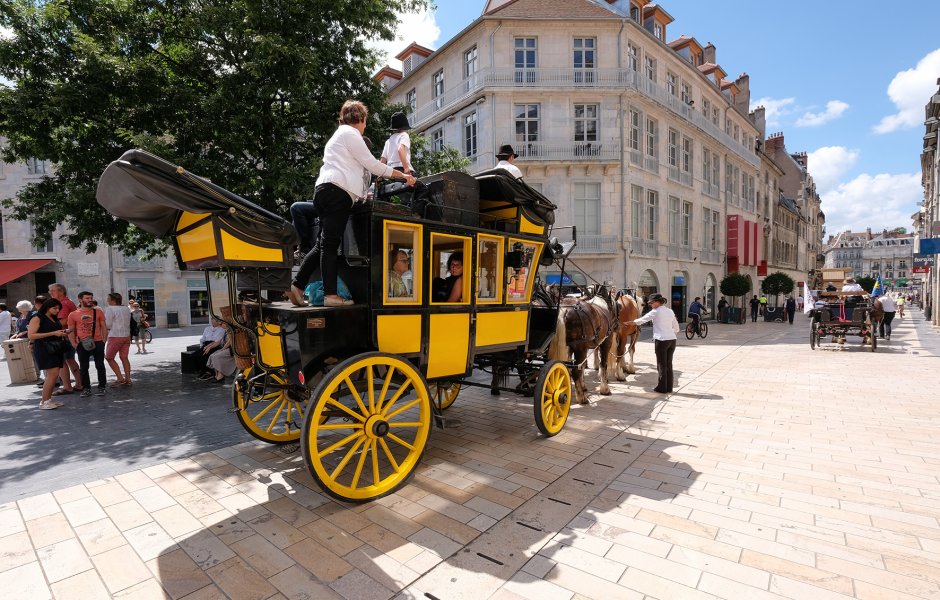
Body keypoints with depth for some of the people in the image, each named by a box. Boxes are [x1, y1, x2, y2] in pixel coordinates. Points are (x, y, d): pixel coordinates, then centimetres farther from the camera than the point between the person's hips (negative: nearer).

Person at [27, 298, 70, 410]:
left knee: (54, 375, 5)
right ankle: (44, 402, -5)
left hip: (56, 348, 8)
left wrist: (62, 333, 9)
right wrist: (53, 333, -18)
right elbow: (31, 335, -13)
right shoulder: (37, 318, -6)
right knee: (53, 374, -13)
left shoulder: (54, 318, 16)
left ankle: (48, 399, 12)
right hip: (44, 349, -8)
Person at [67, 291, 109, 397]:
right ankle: (86, 388, 16)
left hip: (97, 342, 0)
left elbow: (104, 327, 6)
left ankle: (102, 387, 11)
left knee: (100, 366, 4)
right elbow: (71, 330, 5)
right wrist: (74, 344, -4)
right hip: (82, 344, 1)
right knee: (83, 368, 6)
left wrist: (103, 340, -2)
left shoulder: (98, 312, 4)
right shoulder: (73, 315, 3)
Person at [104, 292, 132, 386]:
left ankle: (120, 378, -1)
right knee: (124, 358, 11)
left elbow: (107, 325, -11)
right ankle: (128, 379, 9)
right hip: (127, 335, 6)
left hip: (115, 337, -6)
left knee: (109, 358, 6)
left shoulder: (110, 309, -10)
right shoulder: (126, 309, 8)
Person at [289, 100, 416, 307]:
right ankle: (331, 295, -12)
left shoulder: (339, 135, 32)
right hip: (337, 191, -9)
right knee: (329, 245, -12)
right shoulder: (350, 133, 2)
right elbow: (371, 164, -1)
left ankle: (297, 285, 6)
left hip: (325, 190, 10)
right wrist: (402, 175, 6)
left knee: (323, 244, 9)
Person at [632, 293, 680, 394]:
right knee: (669, 364, 13)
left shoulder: (655, 312, -7)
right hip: (672, 340, 6)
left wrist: (633, 322, 19)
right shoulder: (670, 311, 12)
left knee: (661, 364, 3)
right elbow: (676, 328, 16)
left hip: (661, 340, -6)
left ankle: (662, 388, 9)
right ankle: (669, 388, 19)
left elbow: (642, 320, 3)